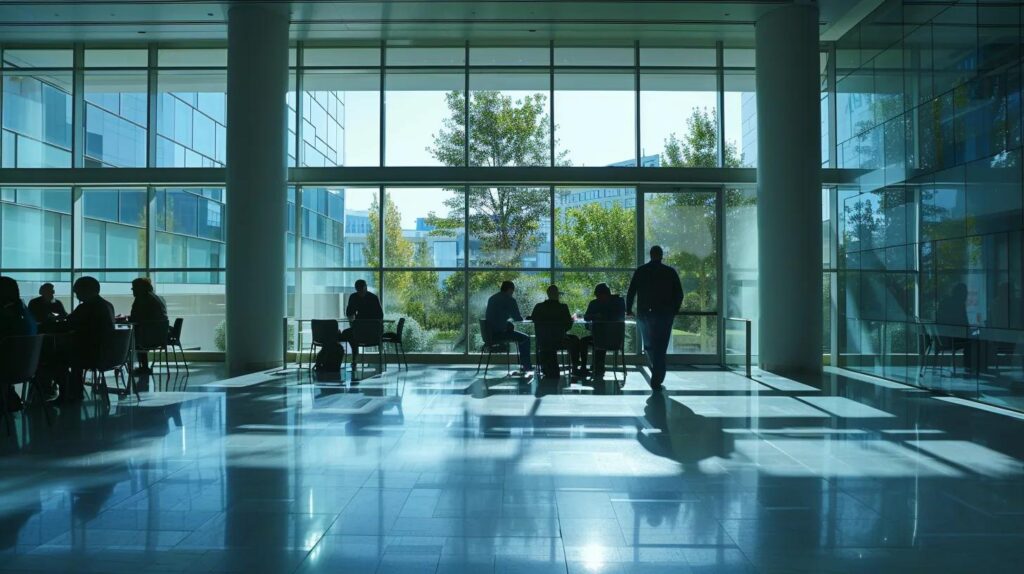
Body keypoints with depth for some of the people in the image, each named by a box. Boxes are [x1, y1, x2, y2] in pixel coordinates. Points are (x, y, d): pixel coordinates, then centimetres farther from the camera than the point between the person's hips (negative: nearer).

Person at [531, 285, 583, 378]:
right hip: (559, 341, -4)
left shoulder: (539, 307, -5)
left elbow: (533, 319, 11)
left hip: (542, 342, 4)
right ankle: (575, 368, 30)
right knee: (574, 340, 25)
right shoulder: (563, 307, -12)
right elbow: (568, 325, -6)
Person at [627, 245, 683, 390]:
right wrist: (674, 310, 15)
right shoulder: (670, 272, 1)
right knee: (660, 348, 1)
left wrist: (628, 310, 13)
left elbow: (631, 292, 1)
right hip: (664, 314, -1)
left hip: (644, 314, 1)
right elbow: (679, 294, 1)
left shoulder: (640, 271, 3)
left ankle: (655, 374, 20)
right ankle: (656, 380, -2)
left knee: (649, 345, 19)